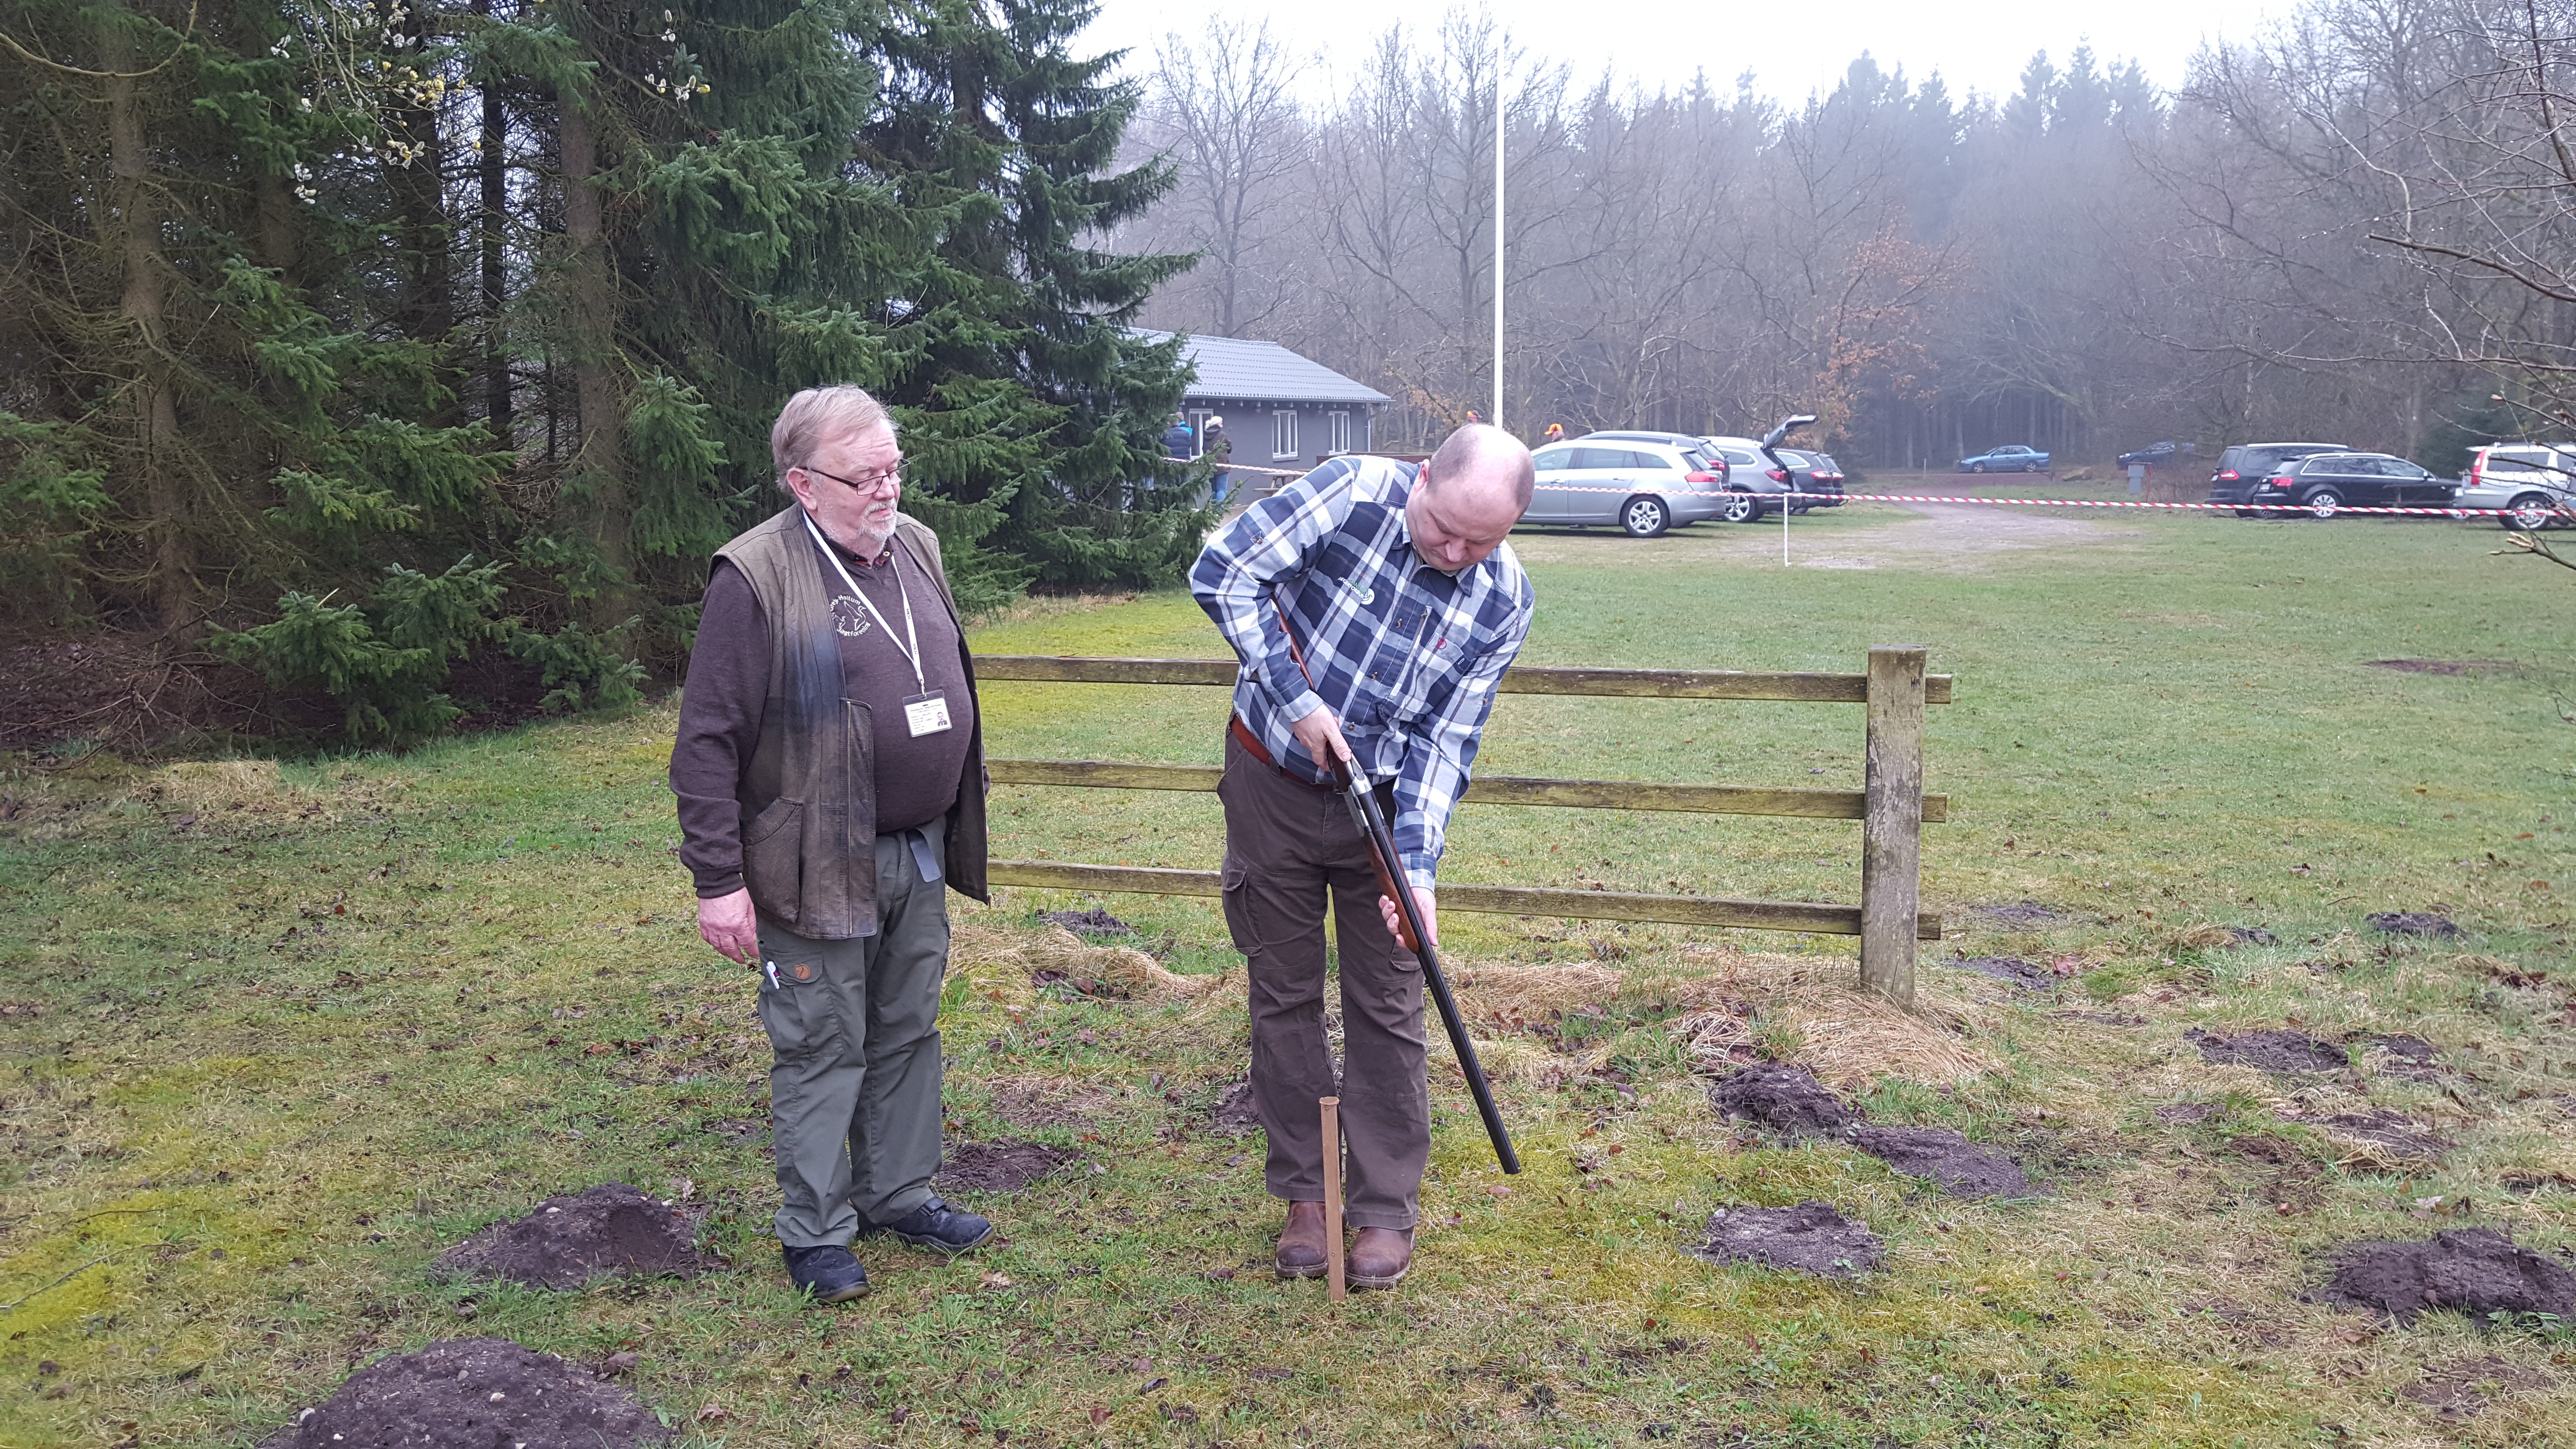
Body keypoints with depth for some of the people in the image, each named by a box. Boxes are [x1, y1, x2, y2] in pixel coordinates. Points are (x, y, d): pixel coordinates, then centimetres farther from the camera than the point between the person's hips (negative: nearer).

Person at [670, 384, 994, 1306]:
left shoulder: (914, 547, 7)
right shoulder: (757, 577, -15)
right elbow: (708, 740, -15)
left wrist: (958, 823, 19)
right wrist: (718, 880, -17)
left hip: (920, 854, 7)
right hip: (818, 866, -7)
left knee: (908, 1033, 17)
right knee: (822, 1049, 4)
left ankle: (898, 1195, 33)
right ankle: (817, 1233, 19)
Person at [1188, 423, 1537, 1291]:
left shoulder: (1504, 601, -11)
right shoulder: (1352, 493, -20)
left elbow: (1447, 741, -10)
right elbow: (1222, 572, -20)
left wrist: (1416, 866, -20)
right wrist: (1298, 698, -21)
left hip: (1385, 802, 1)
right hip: (1274, 786, -1)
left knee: (1388, 1009, 3)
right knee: (1284, 995, 7)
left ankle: (1388, 1211, 17)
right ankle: (1305, 1195, 21)